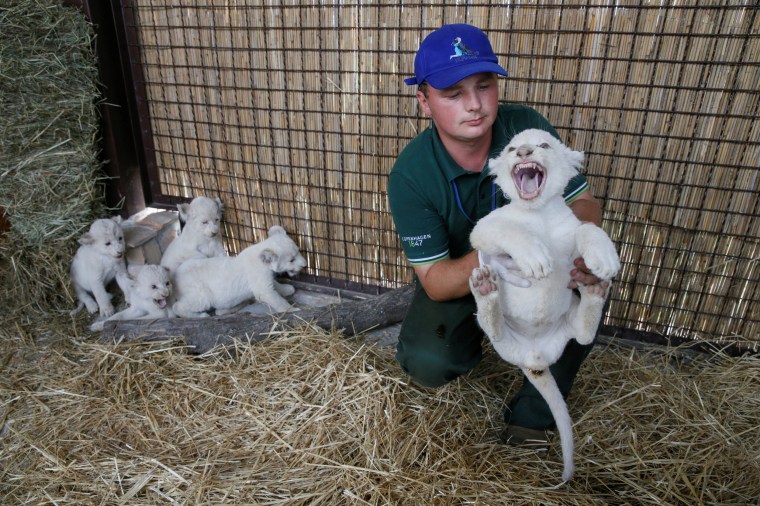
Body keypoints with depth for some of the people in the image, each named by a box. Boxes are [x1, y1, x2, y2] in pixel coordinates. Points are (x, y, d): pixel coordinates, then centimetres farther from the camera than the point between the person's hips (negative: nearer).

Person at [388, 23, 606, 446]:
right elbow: (434, 280, -25)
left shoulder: (528, 128, -20)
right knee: (428, 364, -27)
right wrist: (486, 258, -48)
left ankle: (533, 415, -8)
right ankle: (476, 334, 11)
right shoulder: (410, 176, -26)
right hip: (457, 280, -2)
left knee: (587, 285, -28)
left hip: (531, 266, 2)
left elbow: (585, 203, -15)